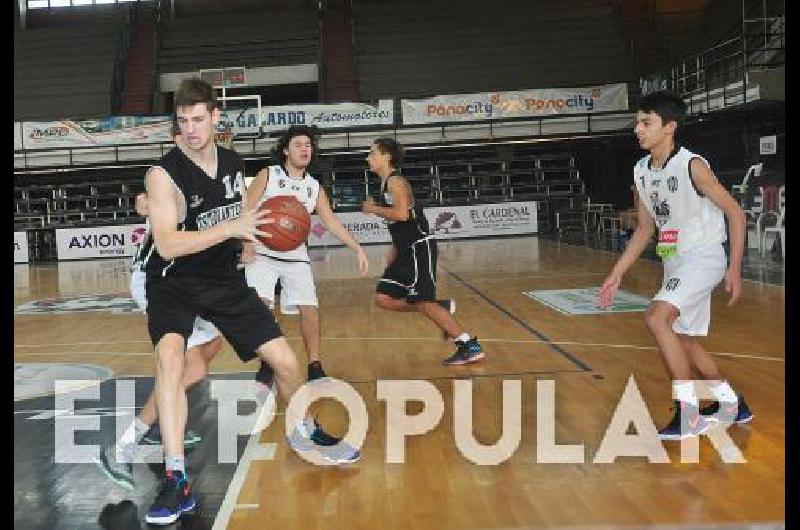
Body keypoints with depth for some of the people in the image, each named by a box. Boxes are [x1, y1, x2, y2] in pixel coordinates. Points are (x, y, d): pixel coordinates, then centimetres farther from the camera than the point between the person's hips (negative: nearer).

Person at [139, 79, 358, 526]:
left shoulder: (234, 163, 0)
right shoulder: (164, 174, -17)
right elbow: (166, 245, -28)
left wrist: (252, 237, -4)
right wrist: (230, 228, -35)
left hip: (227, 280, 4)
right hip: (175, 283, -4)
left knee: (286, 362, 3)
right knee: (170, 355, -32)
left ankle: (303, 431, 35)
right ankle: (178, 481, -25)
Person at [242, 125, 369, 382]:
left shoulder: (314, 187, 9)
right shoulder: (267, 176, -1)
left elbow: (332, 222, 9)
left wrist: (358, 249, 1)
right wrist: (247, 243, -19)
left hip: (296, 257, 3)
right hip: (263, 253, -3)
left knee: (309, 308, -5)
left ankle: (314, 366, 9)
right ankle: (266, 363, 3)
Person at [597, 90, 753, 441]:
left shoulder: (692, 166, -18)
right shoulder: (641, 171, 4)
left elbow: (735, 212, -12)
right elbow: (645, 229, 13)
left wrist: (735, 268, -17)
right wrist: (616, 275, 9)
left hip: (703, 258, -8)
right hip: (674, 262, 8)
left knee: (656, 318, -25)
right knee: (683, 340, 14)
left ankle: (689, 413, -15)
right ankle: (732, 405, 35)